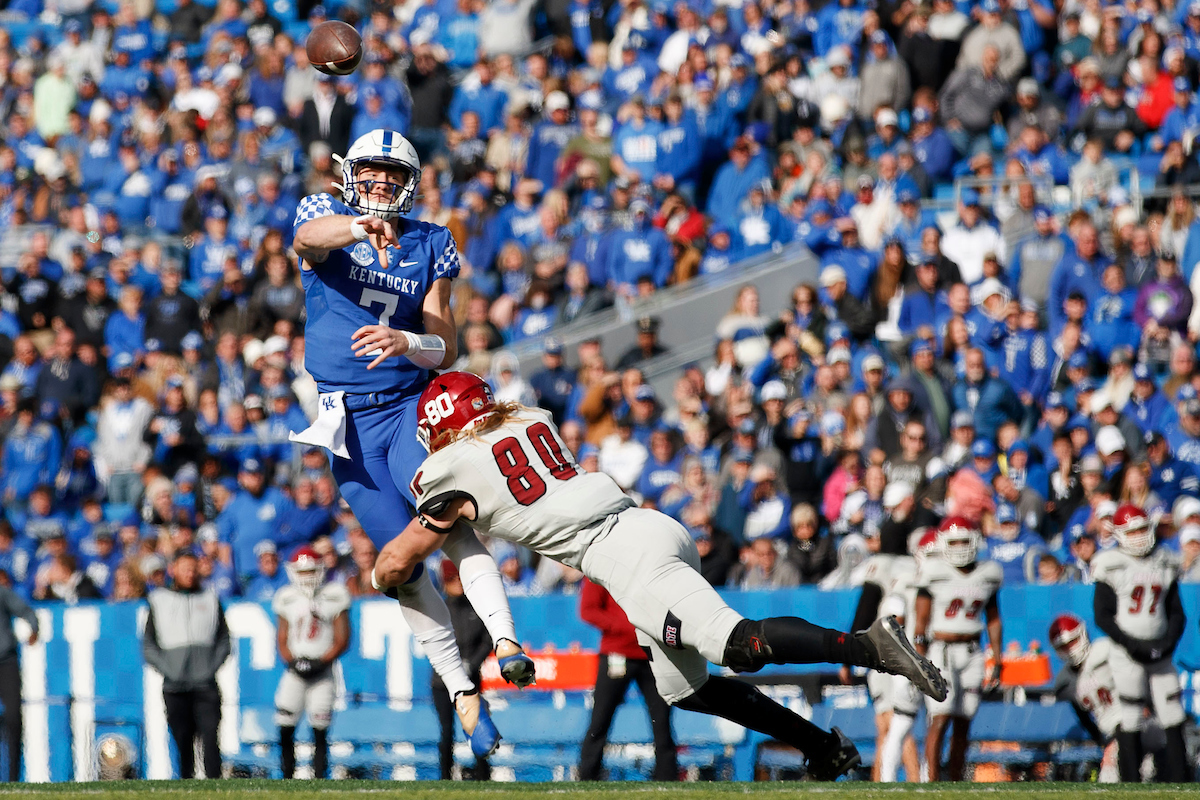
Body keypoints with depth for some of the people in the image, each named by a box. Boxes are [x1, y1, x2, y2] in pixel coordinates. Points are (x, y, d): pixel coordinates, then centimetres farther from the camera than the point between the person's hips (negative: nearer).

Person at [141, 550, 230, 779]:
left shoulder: (210, 599, 13)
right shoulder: (159, 601, 11)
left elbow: (223, 641, 13)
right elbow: (149, 646, 10)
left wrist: (212, 667, -2)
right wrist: (168, 669, -4)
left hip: (205, 683, 0)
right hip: (175, 687, 0)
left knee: (210, 740, -12)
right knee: (182, 742, 1)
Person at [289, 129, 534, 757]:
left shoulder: (430, 245, 9)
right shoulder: (326, 217, 3)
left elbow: (446, 347, 4)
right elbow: (309, 238, -24)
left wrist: (407, 342, -19)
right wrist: (356, 227, -46)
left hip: (411, 406, 0)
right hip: (348, 421, 0)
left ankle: (506, 641, -39)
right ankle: (462, 691, 3)